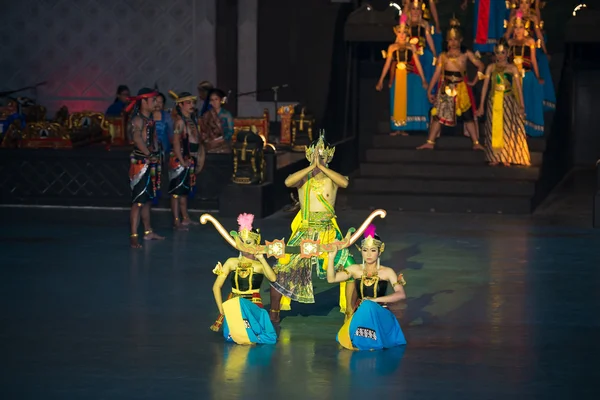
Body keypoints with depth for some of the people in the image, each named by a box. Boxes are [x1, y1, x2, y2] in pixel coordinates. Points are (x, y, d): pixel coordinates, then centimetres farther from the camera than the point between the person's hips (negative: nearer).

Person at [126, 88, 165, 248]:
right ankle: (133, 236, -14)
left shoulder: (150, 119, 15)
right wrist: (149, 155, -25)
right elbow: (138, 139, -29)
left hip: (151, 163, 9)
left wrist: (156, 153, 5)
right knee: (138, 200, -12)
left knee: (148, 199, 17)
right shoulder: (137, 120, -15)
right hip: (140, 162, -9)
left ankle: (148, 232, 26)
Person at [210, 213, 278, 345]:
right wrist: (222, 310, -2)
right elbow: (216, 286, 5)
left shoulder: (260, 265, 3)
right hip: (232, 307, 0)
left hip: (253, 308, 0)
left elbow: (273, 278, -18)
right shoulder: (232, 262, 7)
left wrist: (261, 259, -17)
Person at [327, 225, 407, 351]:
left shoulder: (387, 272, -2)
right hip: (360, 314, 2)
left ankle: (375, 342, -18)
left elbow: (401, 294, -13)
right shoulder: (355, 269, 6)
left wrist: (376, 300, -22)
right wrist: (331, 257, -14)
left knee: (368, 306, -38)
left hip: (380, 315, -2)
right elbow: (331, 278, -2)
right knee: (344, 339, -27)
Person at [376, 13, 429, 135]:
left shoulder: (411, 47, 6)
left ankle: (404, 128, 2)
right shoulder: (392, 47, 7)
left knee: (408, 101, -2)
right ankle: (397, 128, 4)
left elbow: (417, 63, 5)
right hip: (397, 78, 0)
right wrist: (381, 80, 1)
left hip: (409, 77, 0)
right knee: (397, 102, 2)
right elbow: (387, 64, 6)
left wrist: (423, 79, -1)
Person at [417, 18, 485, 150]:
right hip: (446, 89, 1)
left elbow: (480, 66, 8)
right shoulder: (443, 56, 7)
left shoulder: (466, 54, 5)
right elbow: (436, 75, 4)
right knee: (438, 114, -2)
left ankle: (476, 143, 2)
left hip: (461, 89, -1)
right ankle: (430, 142, 1)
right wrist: (429, 91, 1)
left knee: (467, 115, -1)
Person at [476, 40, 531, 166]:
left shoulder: (512, 68, 2)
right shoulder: (491, 68, 6)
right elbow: (485, 86, 5)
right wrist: (481, 106, 2)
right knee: (494, 128, 2)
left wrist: (521, 105, -9)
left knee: (507, 128, -1)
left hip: (508, 102, -2)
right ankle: (495, 157, 8)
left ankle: (506, 158, 3)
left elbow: (518, 87, -1)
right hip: (494, 101, 2)